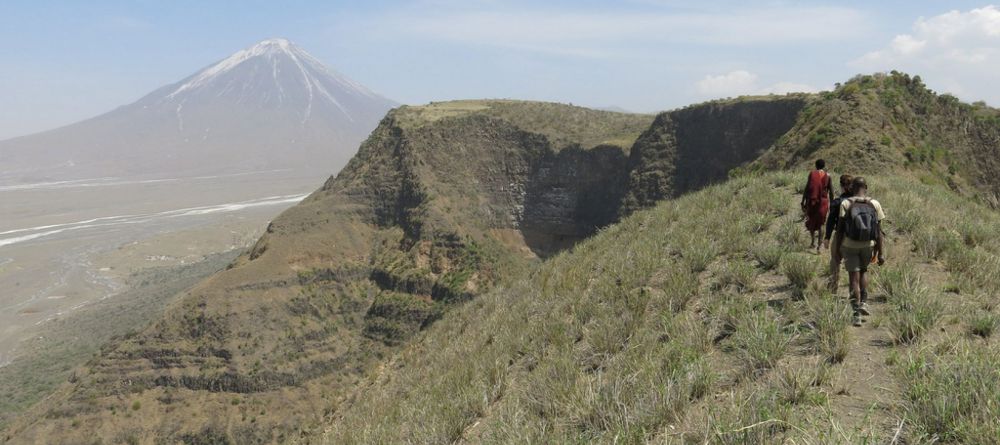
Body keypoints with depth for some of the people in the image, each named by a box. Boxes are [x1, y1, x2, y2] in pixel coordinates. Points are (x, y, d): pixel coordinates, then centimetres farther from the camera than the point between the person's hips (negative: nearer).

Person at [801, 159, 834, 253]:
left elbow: (806, 189, -6)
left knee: (811, 221, 18)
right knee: (820, 223, 8)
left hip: (812, 201, -1)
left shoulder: (812, 174, -3)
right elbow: (831, 191, 3)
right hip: (823, 202, 1)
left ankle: (813, 241, 12)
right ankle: (819, 245, 0)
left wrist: (803, 202, -2)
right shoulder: (827, 176, 1)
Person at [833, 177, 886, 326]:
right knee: (863, 271, 27)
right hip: (867, 246, 2)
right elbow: (879, 232, -5)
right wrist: (881, 253, 0)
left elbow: (840, 229, -10)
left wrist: (837, 250, -3)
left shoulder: (845, 204, -9)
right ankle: (864, 302, 17)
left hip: (849, 246, -2)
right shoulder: (875, 204, -4)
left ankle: (857, 314, 1)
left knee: (854, 278, 4)